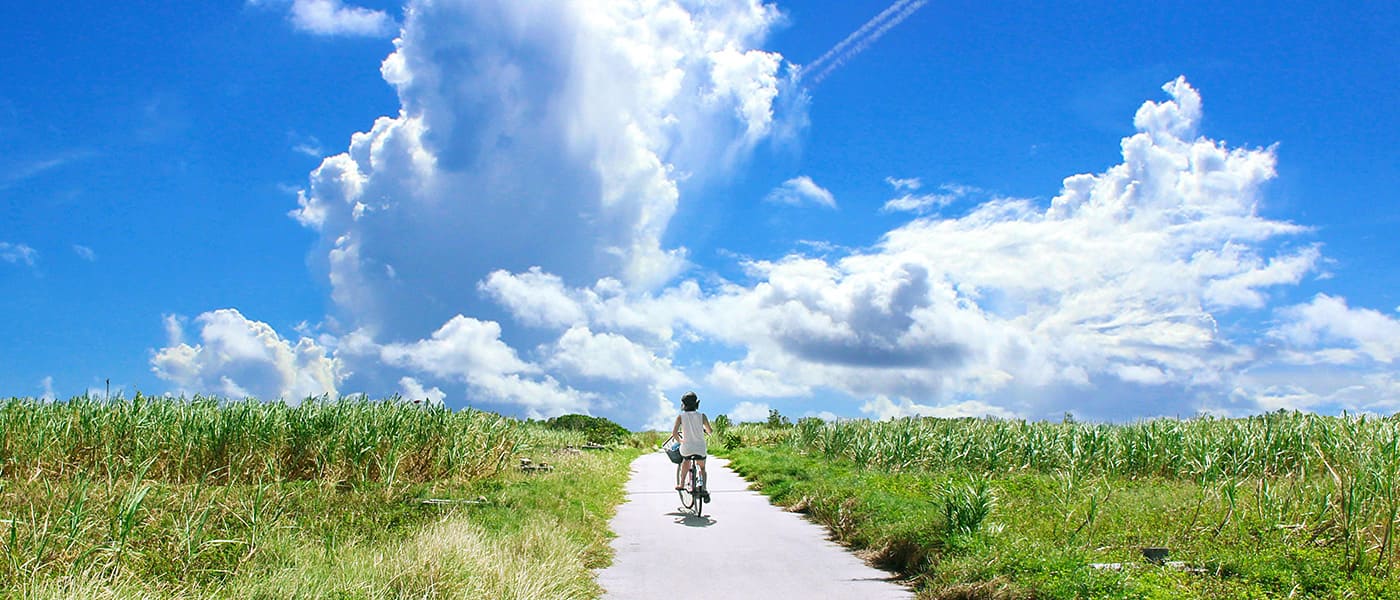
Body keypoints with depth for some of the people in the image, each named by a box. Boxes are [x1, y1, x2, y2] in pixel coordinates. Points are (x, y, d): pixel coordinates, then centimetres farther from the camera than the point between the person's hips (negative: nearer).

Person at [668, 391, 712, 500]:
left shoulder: (681, 416, -4)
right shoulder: (702, 416, -2)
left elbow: (674, 432, -12)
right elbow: (710, 431, 5)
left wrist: (679, 440, 8)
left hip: (687, 448, 0)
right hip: (700, 449, 0)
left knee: (685, 460, 34)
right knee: (702, 468, 25)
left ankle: (681, 483, 28)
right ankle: (702, 486, 4)